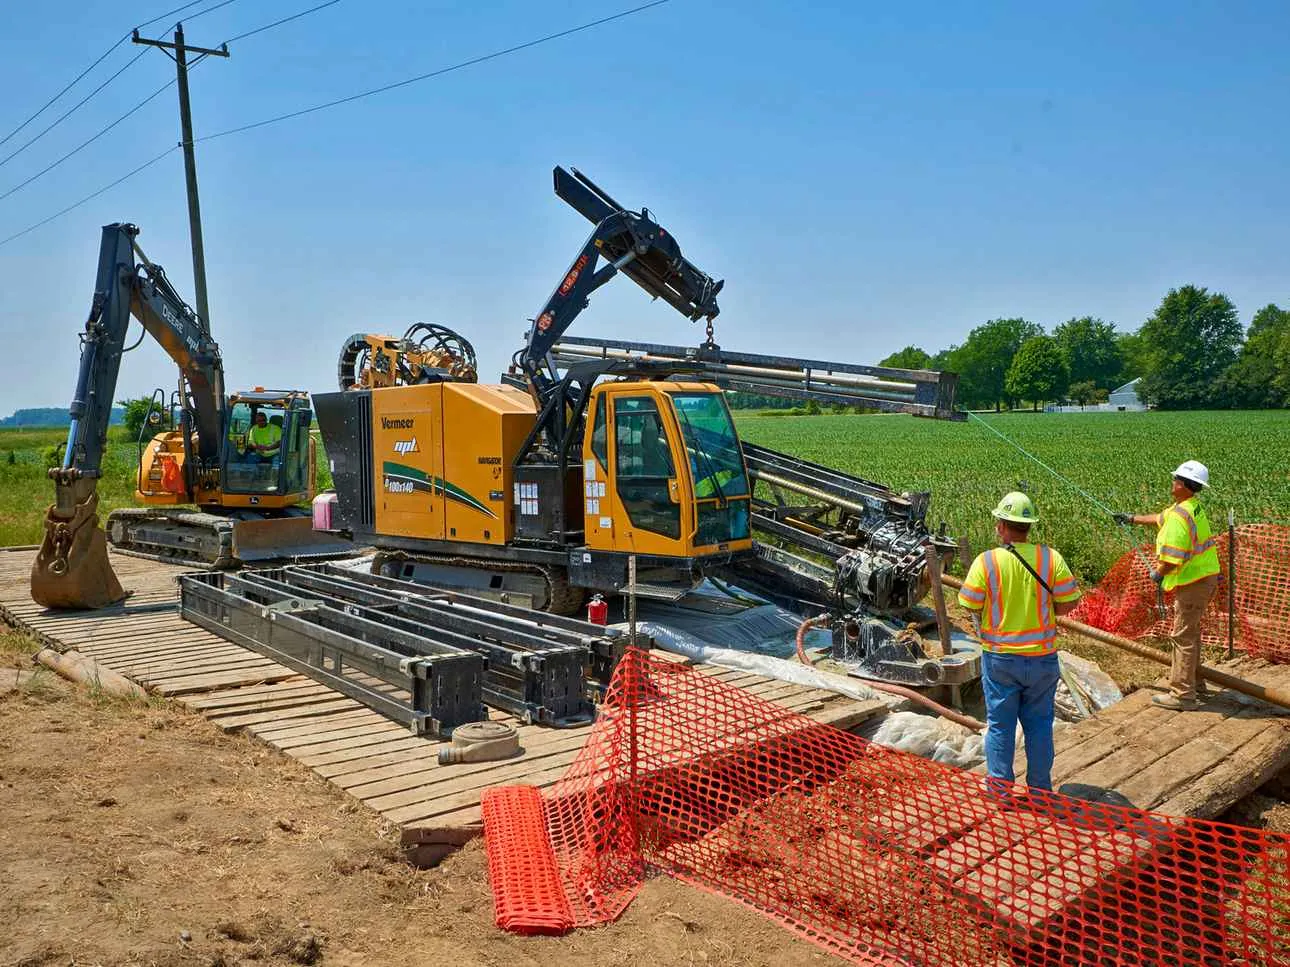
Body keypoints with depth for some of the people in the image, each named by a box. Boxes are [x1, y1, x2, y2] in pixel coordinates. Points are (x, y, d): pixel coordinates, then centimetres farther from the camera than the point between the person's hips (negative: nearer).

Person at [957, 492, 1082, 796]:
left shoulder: (986, 561, -14)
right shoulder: (1051, 558, -9)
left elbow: (970, 606, -10)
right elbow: (1068, 603, -6)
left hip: (1000, 656, -2)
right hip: (1042, 656, 2)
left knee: (1000, 723, 12)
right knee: (1039, 723, 16)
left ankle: (999, 788, 20)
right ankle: (1040, 789, 25)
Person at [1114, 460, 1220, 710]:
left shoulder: (1179, 516, -23)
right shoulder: (1194, 507, 9)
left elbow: (1173, 557, -26)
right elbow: (1161, 518, 27)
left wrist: (1158, 573, -8)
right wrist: (1132, 519, 37)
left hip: (1192, 582, -10)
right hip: (1205, 577, 10)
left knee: (1183, 636, -5)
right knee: (1190, 632, 22)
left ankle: (1183, 694, -1)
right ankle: (1192, 682, 34)